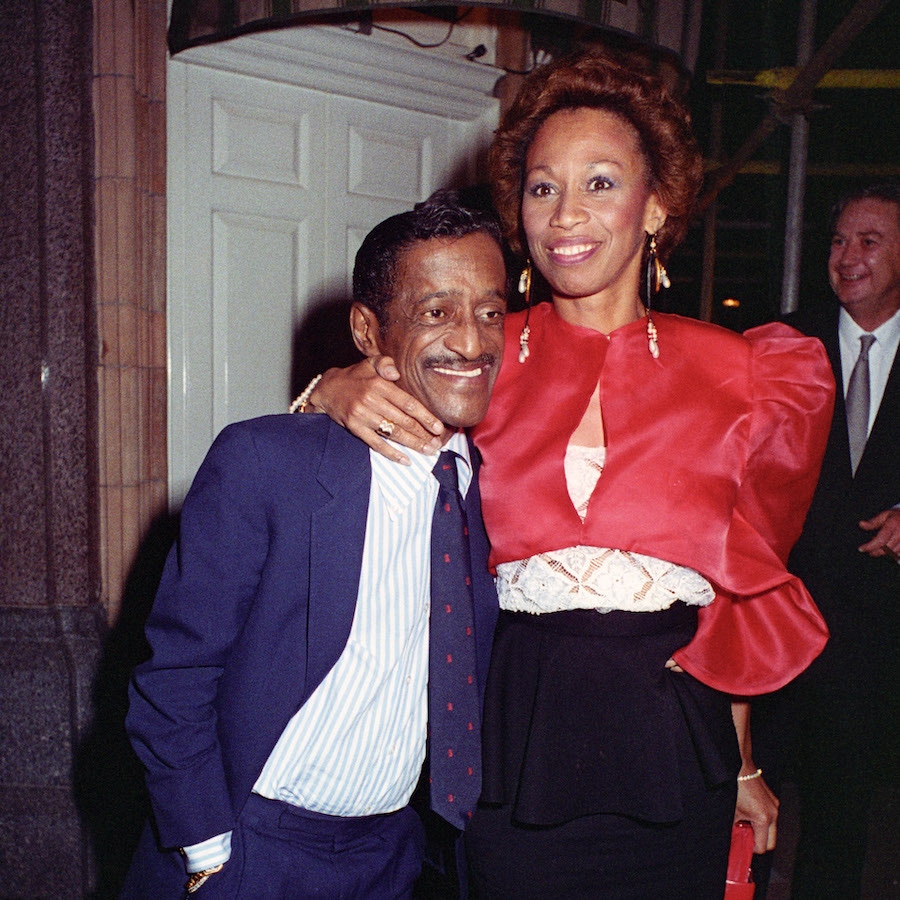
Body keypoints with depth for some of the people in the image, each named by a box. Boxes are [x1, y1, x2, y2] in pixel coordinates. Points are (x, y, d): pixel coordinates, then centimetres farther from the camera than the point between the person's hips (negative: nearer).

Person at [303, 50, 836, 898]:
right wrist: (339, 391, -19)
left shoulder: (728, 371, 1)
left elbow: (739, 583, 6)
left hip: (669, 739, 1)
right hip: (514, 734, 0)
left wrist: (741, 763, 11)